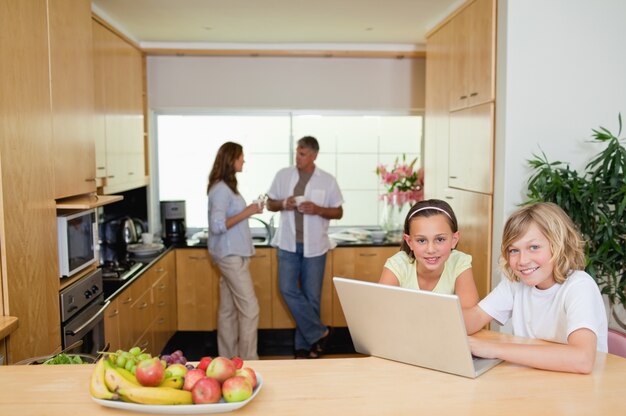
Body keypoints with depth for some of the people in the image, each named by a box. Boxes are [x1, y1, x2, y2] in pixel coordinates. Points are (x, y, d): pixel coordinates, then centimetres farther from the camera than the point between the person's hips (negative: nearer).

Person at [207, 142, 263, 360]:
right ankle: (248, 359, 3)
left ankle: (228, 358, 23)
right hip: (231, 255, -10)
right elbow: (218, 225, -23)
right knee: (249, 309, -6)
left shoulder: (226, 187, 13)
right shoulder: (220, 189, -17)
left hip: (233, 254, 10)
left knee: (228, 309, 14)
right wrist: (246, 213, -20)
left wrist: (250, 210, 8)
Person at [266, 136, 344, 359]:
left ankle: (304, 345, 18)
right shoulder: (283, 175, 3)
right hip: (288, 243, 1)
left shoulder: (327, 180, -1)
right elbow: (270, 204, 11)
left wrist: (318, 209, -15)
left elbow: (338, 213, 4)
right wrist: (283, 204, -12)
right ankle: (319, 333, 5)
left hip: (314, 245, -1)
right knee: (288, 289, -9)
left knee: (311, 296, 4)